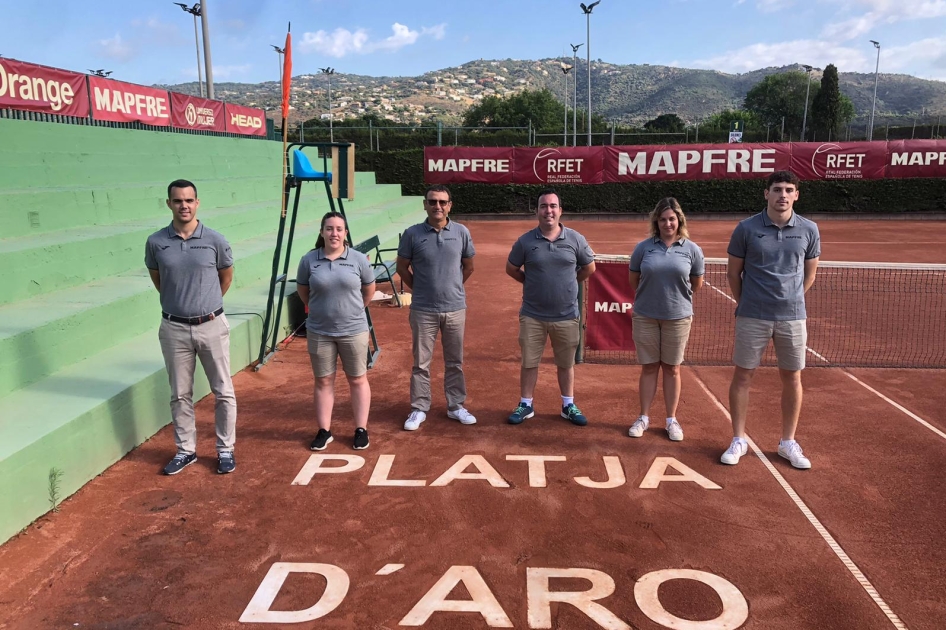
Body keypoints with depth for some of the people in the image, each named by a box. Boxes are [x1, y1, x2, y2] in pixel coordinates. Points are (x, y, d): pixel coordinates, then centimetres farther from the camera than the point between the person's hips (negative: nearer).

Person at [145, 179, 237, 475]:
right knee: (180, 395, 11)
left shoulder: (215, 240, -6)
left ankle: (225, 450, 20)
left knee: (223, 392, 6)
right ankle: (185, 450, 26)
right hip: (174, 328, 1)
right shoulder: (156, 242, -3)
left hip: (212, 325, -1)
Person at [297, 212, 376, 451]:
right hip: (319, 332, 1)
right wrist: (320, 309, 12)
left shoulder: (358, 259, -6)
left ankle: (361, 429, 22)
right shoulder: (309, 260, -5)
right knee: (323, 381, 10)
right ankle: (324, 431, 23)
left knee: (357, 380, 9)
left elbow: (369, 290, 8)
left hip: (353, 331, 0)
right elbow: (302, 291, 9)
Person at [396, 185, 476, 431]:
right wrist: (420, 289, 6)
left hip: (455, 308, 2)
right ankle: (419, 409, 20)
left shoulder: (462, 232, -3)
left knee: (455, 362, 13)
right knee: (421, 363, 8)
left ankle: (455, 406, 27)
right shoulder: (412, 234, -7)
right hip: (423, 310, -1)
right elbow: (402, 267, 4)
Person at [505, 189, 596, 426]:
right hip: (532, 315, 0)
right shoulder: (525, 241, -5)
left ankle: (568, 406, 28)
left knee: (566, 363, 13)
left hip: (566, 315, 1)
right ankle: (526, 405, 24)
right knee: (529, 362, 9)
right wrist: (533, 282, 6)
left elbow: (589, 268, 10)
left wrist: (568, 283, 9)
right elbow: (511, 269, 7)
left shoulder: (575, 239, -3)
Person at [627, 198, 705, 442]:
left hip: (678, 317, 0)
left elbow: (697, 283, 9)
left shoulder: (692, 249, -2)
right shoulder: (643, 247, -2)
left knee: (672, 369, 10)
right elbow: (634, 280, 9)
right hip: (645, 316, 0)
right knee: (649, 367, 9)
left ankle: (671, 419, 21)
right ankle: (644, 417, 20)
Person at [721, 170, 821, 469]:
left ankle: (788, 442, 24)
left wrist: (790, 300, 12)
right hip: (752, 317, -1)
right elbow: (733, 272, 5)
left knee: (792, 379, 9)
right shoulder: (746, 228, -4)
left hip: (792, 316, 2)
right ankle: (738, 440, 18)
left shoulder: (809, 230, 1)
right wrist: (745, 304, 9)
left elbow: (809, 274, 12)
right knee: (742, 376, 4)